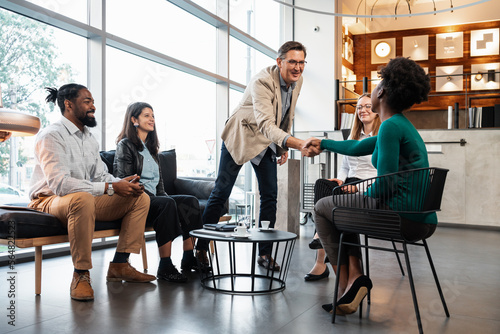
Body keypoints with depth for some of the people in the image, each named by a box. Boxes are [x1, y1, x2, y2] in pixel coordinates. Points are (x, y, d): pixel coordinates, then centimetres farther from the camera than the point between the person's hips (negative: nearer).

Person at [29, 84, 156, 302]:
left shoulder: (89, 139, 13)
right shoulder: (51, 136, -14)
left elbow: (101, 176, 12)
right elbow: (60, 183, -27)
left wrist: (125, 184, -12)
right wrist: (110, 188, -30)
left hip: (86, 200, 8)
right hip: (51, 201, -8)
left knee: (141, 198, -4)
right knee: (82, 198, -42)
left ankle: (119, 265, -5)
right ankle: (81, 275, -28)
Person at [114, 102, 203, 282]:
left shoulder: (151, 147, 24)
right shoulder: (126, 145, 1)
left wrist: (162, 196, 4)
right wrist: (147, 197, -18)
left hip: (153, 198, 7)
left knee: (190, 201, -15)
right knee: (167, 204, -34)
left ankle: (189, 259, -21)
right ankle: (165, 267, -33)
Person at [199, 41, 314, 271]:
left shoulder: (297, 81, -5)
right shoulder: (262, 82, -30)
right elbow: (265, 124, -42)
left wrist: (283, 148, 7)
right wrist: (296, 143, -56)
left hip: (267, 143, 7)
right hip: (241, 137, -6)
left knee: (270, 196, 2)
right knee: (221, 193, -2)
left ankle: (265, 253, 13)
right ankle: (201, 248, 12)